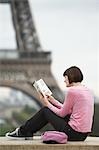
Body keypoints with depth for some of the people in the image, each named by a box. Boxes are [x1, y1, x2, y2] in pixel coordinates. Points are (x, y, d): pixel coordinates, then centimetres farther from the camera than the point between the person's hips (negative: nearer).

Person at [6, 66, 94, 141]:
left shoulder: (72, 91, -15)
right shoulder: (87, 90, 12)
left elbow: (62, 113, -7)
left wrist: (47, 104, 6)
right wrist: (52, 100, 18)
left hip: (74, 133, -9)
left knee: (45, 110, 9)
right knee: (48, 108, 21)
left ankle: (23, 132, 26)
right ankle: (28, 132, 34)